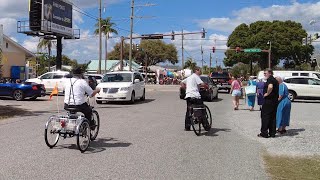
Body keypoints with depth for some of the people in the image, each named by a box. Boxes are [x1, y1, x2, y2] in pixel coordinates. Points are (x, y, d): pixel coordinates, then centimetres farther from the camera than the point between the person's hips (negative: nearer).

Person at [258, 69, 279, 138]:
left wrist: (267, 93, -20)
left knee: (265, 116, -3)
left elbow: (270, 87, -34)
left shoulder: (270, 79, -13)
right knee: (273, 117, 11)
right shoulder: (275, 80, 18)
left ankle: (264, 133, 0)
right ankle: (272, 133, 14)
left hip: (269, 100, -9)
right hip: (275, 101, 10)